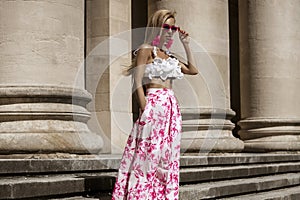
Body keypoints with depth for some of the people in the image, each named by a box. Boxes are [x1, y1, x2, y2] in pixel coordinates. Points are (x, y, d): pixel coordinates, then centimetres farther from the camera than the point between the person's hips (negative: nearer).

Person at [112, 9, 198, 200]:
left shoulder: (169, 55, 19)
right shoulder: (146, 50, -1)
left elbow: (193, 70, 23)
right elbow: (138, 82, -8)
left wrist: (186, 45, 21)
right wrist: (145, 109, -16)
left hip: (172, 107, 7)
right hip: (154, 106, -7)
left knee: (167, 158, 6)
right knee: (149, 155, -9)